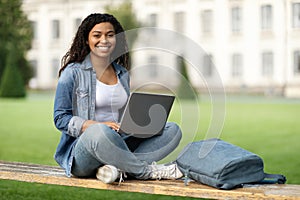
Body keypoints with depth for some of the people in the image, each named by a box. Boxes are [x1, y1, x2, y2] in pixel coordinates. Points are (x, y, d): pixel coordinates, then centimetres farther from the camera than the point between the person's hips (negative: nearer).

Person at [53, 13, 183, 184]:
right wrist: (97, 125, -20)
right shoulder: (73, 73, -1)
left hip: (117, 147, 7)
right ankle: (146, 170, -21)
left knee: (173, 130, -9)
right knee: (99, 132, -41)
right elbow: (61, 119, -5)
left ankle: (116, 167, -29)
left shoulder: (123, 74, 17)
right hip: (82, 150, -6)